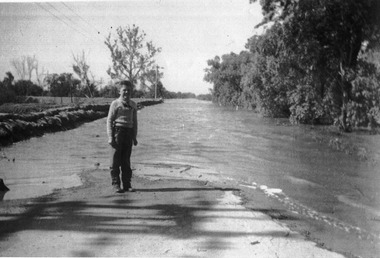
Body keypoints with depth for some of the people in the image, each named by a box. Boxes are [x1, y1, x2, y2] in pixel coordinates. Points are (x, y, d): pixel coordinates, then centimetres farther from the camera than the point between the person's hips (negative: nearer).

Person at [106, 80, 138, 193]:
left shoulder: (133, 105, 11)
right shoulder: (115, 103, -2)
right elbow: (109, 120, -4)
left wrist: (134, 137, 11)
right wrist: (110, 137, -11)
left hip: (128, 132, 4)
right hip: (117, 130, -4)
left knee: (126, 160, 9)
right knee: (115, 160, 1)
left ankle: (127, 184, 15)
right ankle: (115, 184, 9)